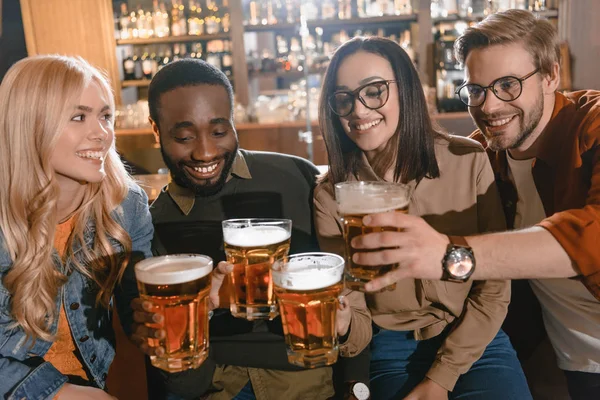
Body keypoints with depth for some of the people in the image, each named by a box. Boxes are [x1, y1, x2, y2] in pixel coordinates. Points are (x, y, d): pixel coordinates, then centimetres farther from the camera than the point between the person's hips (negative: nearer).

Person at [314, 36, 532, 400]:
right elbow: (357, 328, -6)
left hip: (477, 341, 0)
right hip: (394, 350, 1)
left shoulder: (469, 161, -9)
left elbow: (494, 288, -5)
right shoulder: (331, 195, -8)